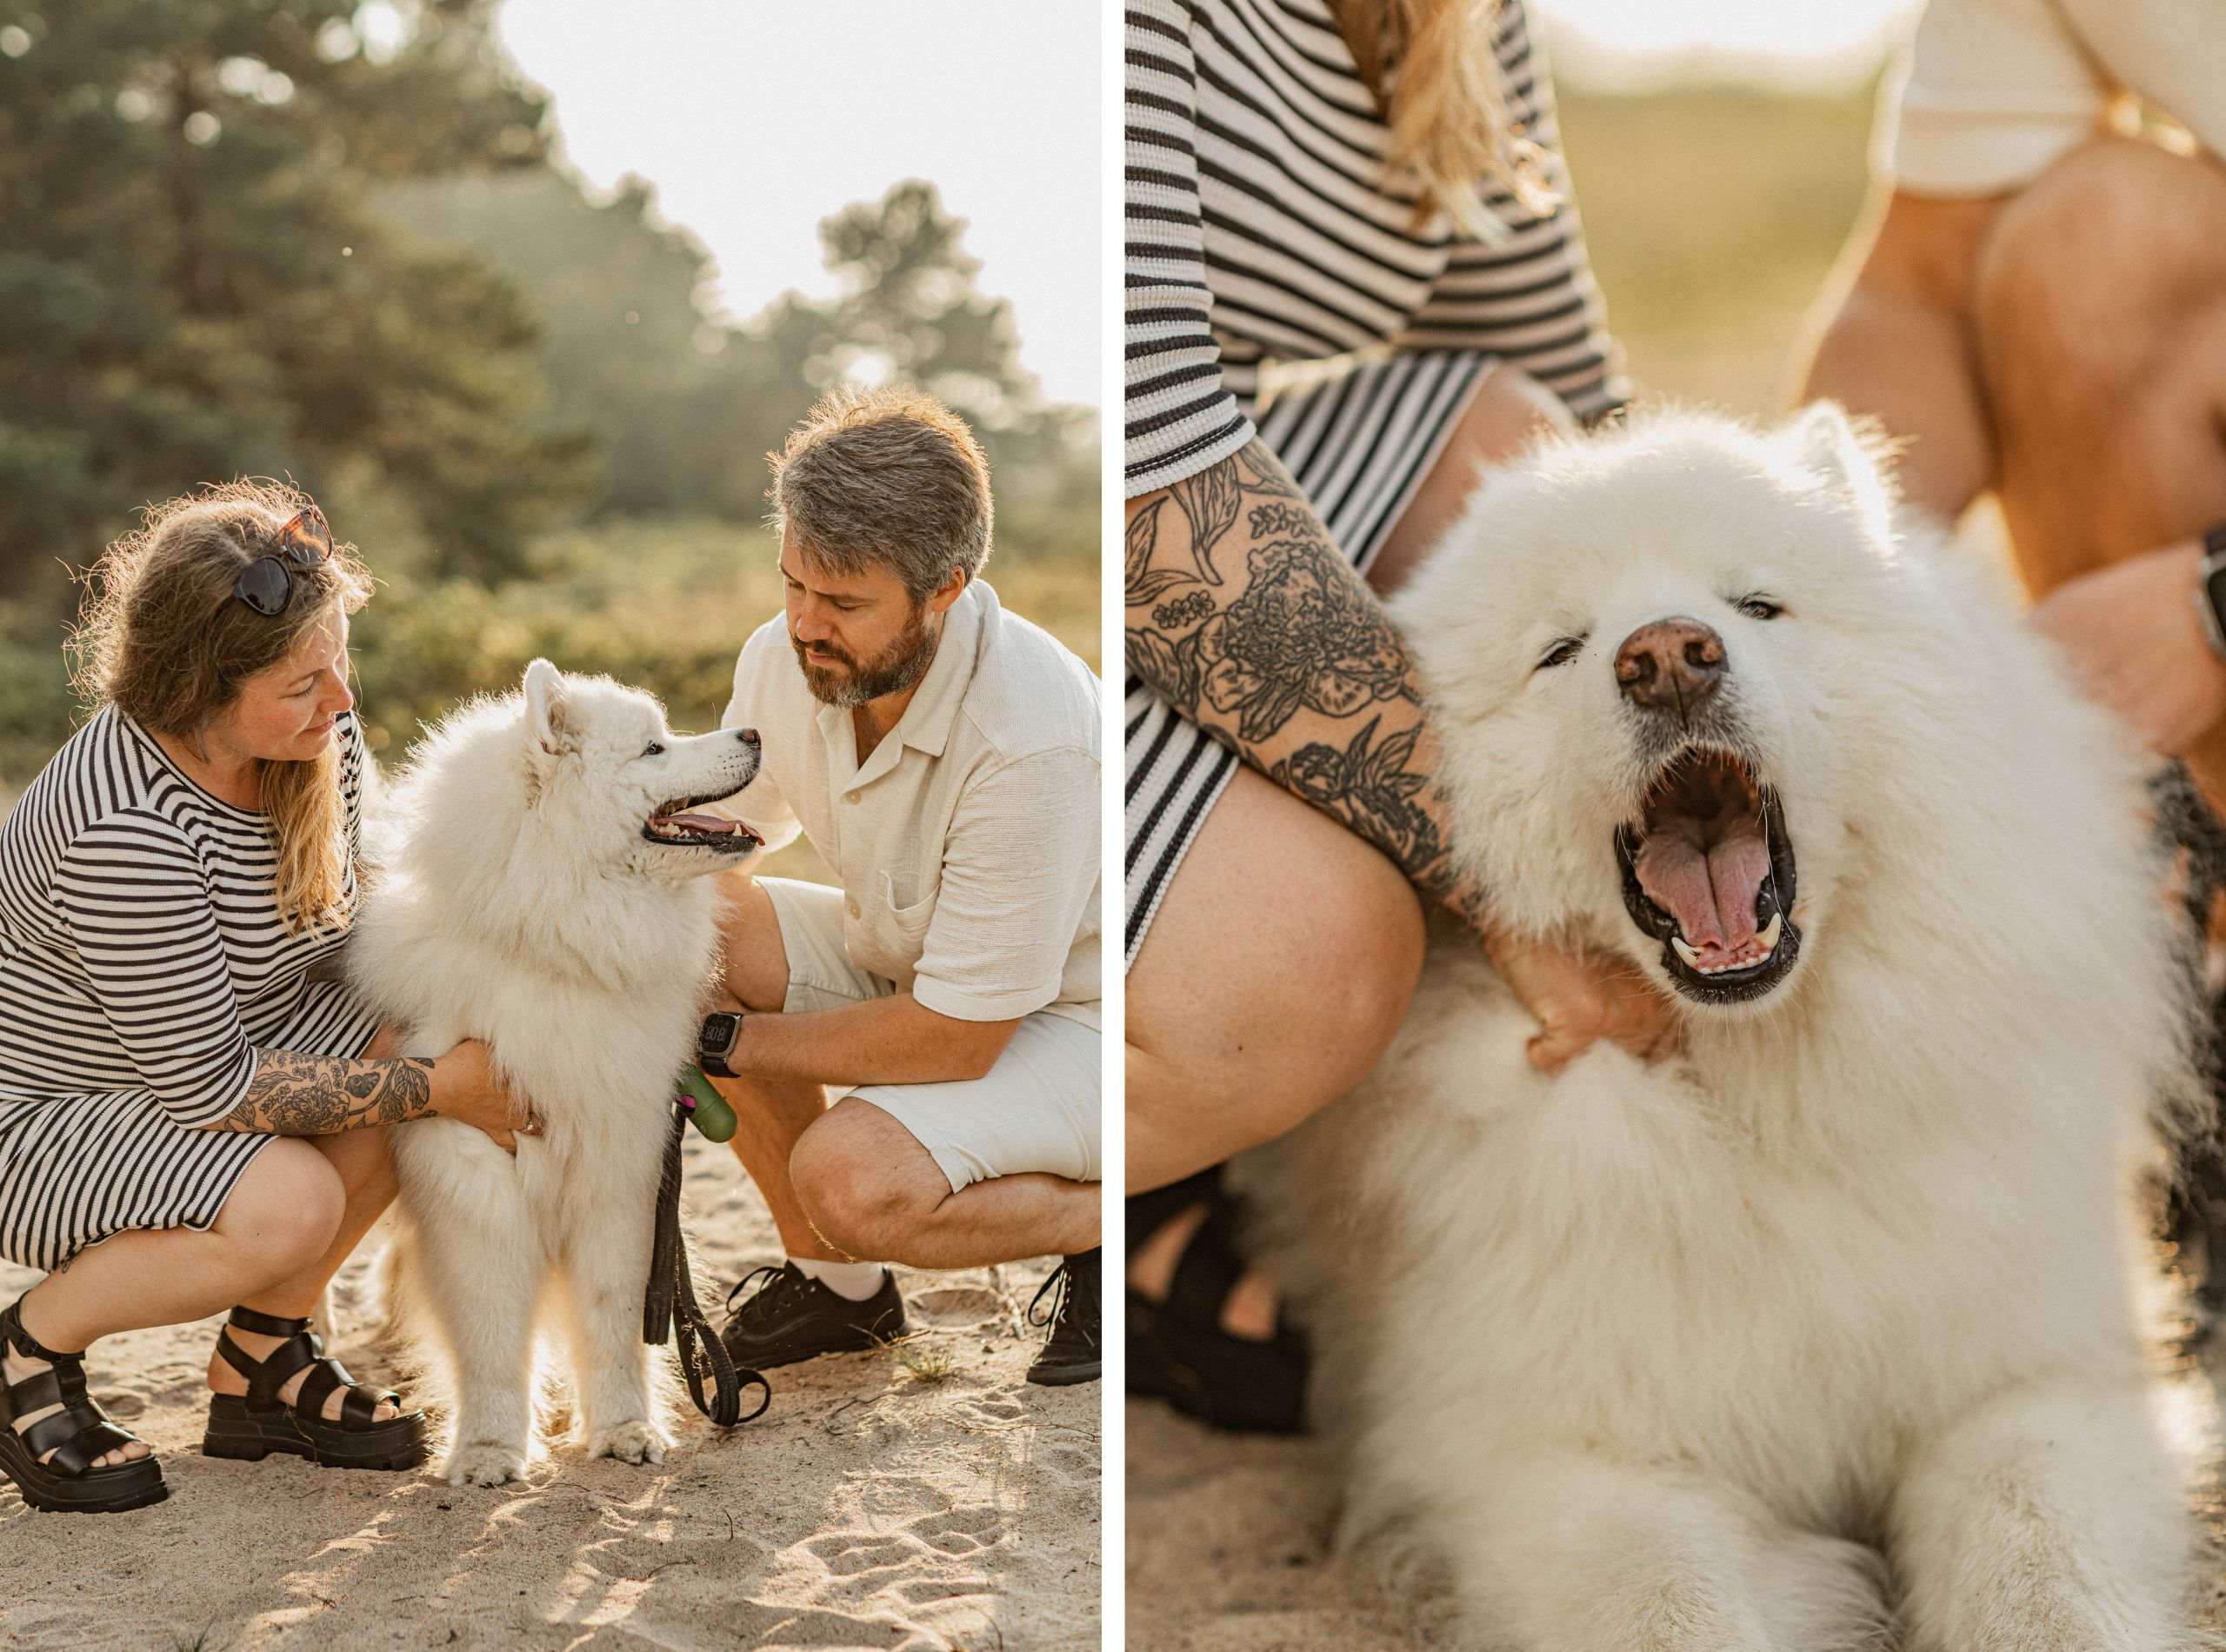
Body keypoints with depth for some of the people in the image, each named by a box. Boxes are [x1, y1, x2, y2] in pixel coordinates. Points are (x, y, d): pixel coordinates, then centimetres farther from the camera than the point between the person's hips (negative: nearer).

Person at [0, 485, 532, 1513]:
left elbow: (345, 925, 6)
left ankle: (262, 1358, 2)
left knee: (418, 1045, -16)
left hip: (204, 1035, 8)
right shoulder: (128, 830, -35)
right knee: (286, 1204, -31)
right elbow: (207, 1084, -29)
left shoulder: (319, 731, -11)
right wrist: (433, 1091, -25)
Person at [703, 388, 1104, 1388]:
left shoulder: (1032, 736, -34)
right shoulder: (785, 660, -13)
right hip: (907, 959, 8)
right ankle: (836, 1281, 2)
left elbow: (955, 1037, -29)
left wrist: (730, 1041, -21)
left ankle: (1106, 1225, 0)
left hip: (1073, 1015, -8)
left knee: (850, 1178, -30)